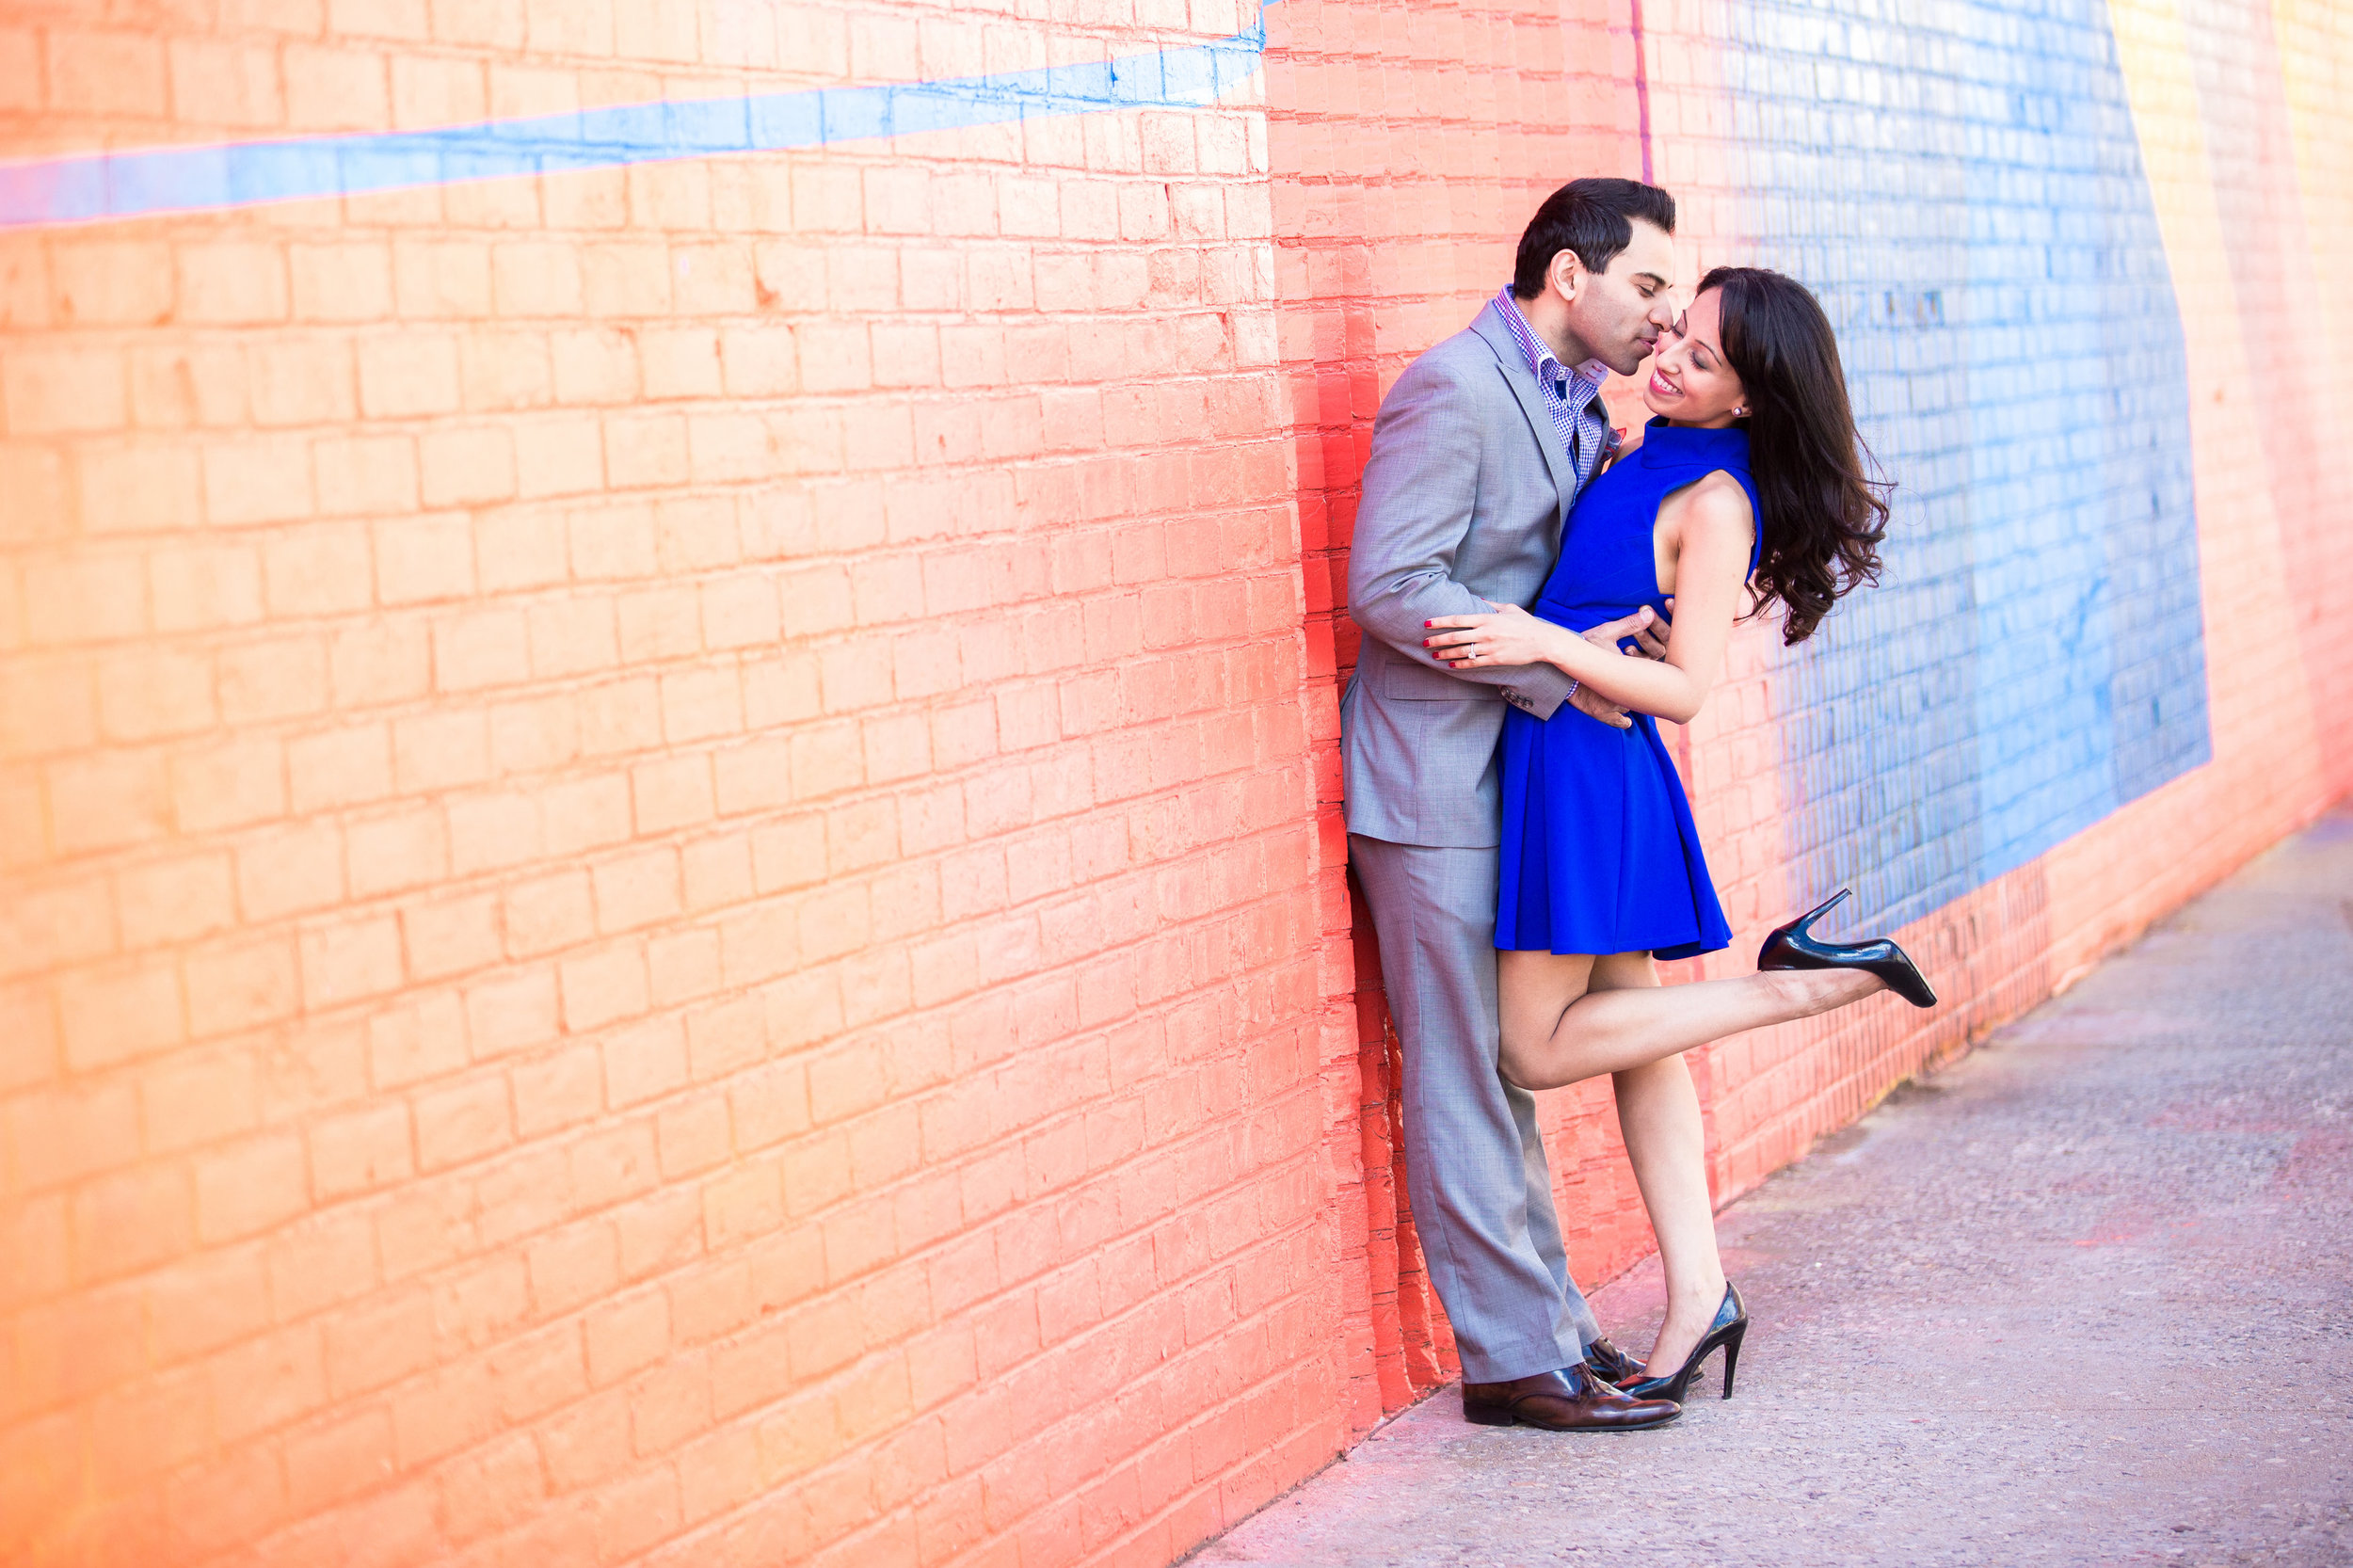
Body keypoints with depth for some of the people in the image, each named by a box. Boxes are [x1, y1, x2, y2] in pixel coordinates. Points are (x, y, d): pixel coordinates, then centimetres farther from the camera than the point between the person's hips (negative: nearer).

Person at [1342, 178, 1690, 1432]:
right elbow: (1390, 587, -22)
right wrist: (1555, 668, -19)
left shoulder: (1573, 399, 13)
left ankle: (1548, 1321, 23)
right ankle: (1513, 1360, 3)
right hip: (1438, 786, -9)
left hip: (1516, 783, 9)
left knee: (1507, 1071, 15)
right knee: (1467, 1081, -2)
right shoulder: (1455, 390, -16)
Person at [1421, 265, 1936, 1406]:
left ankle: (1800, 981, 0)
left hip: (1591, 767, -9)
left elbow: (1684, 688, -19)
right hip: (1557, 764, 9)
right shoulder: (1646, 456, 10)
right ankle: (1698, 1293, 13)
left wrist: (1544, 644, -27)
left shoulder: (1716, 503, -15)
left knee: (1537, 1047, -2)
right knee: (1632, 1039, 10)